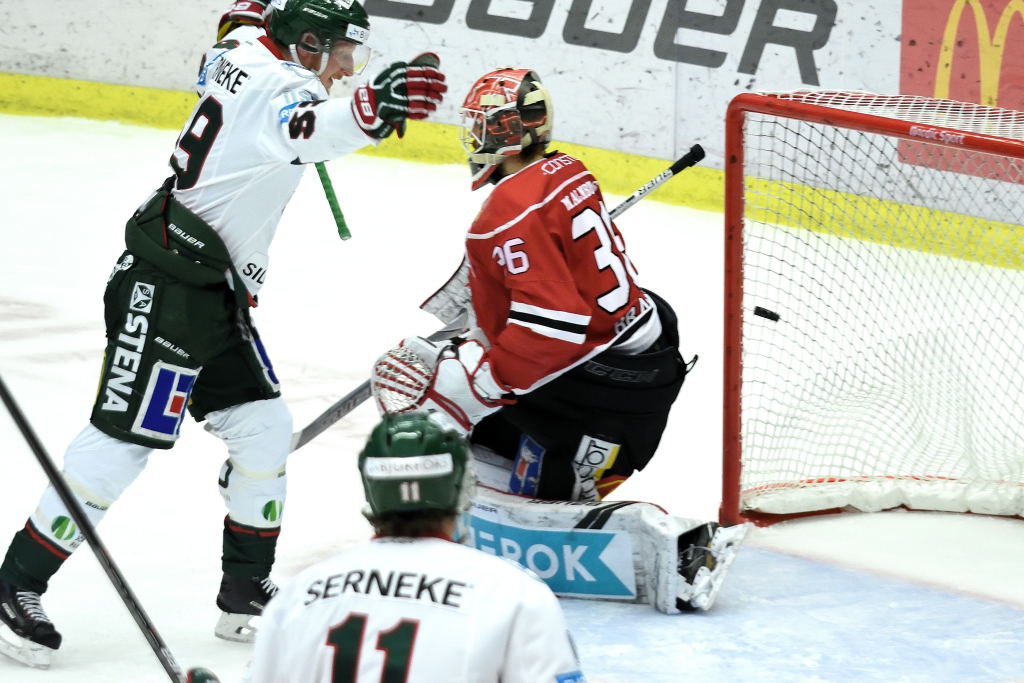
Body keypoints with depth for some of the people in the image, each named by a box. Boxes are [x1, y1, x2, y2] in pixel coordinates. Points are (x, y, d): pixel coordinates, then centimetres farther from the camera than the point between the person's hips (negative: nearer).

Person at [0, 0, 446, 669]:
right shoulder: (275, 84, -20)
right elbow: (303, 131, -45)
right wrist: (372, 107, -61)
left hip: (220, 287, 10)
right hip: (169, 283, -10)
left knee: (263, 427, 7)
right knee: (126, 438, -10)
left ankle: (246, 594, 15)